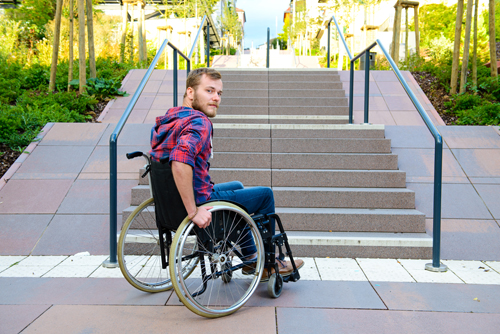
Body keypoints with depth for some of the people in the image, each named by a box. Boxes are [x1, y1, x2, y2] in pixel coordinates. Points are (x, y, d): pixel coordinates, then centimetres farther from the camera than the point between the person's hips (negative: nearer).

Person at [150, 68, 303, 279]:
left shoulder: (168, 118, 8)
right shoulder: (199, 122, -24)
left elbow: (161, 158, 21)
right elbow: (180, 161, -41)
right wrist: (193, 212, -35)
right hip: (201, 202, -10)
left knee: (237, 186, 33)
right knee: (265, 194, 9)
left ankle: (251, 257, 39)